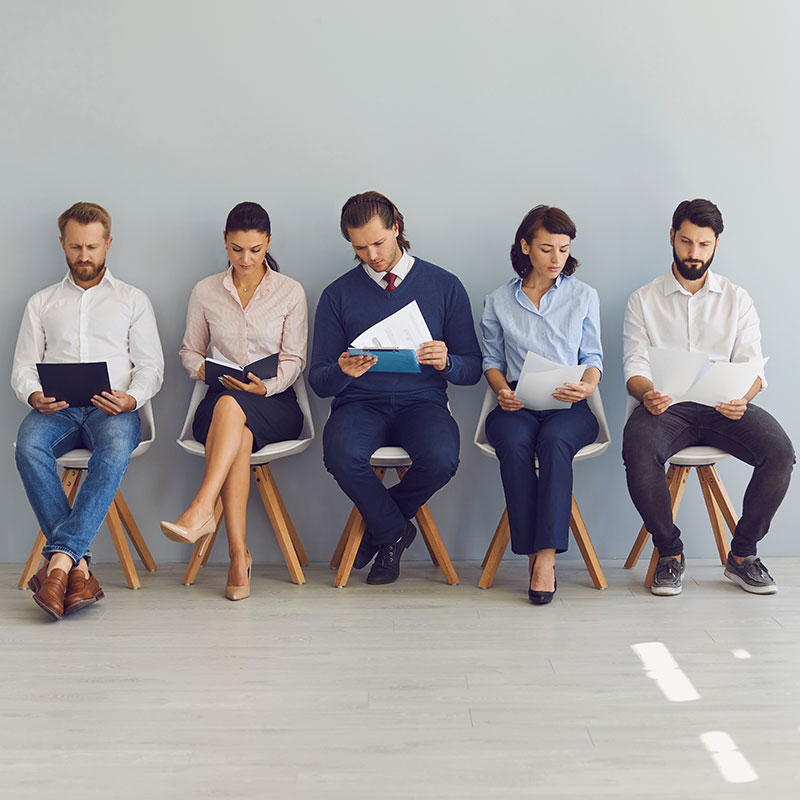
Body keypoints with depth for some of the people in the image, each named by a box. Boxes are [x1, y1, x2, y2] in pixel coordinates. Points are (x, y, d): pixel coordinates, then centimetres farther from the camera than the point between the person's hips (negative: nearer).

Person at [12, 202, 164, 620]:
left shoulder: (133, 300, 19)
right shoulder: (42, 303, 24)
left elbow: (150, 366, 10)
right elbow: (22, 368, 16)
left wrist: (131, 398, -13)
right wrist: (35, 396, -8)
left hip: (112, 409, -1)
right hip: (56, 409, 2)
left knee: (115, 449, -38)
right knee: (29, 446, -34)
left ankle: (60, 558, -42)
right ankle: (78, 568, -36)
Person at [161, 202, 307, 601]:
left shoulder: (291, 292, 6)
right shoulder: (205, 292, 11)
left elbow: (294, 360, 2)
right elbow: (189, 351, 18)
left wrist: (266, 386, -18)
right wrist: (203, 369, -7)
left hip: (275, 403, -1)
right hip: (220, 402, 1)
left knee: (230, 404, -39)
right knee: (240, 437, -37)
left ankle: (201, 509, -49)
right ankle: (238, 554, -40)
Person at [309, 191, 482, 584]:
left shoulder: (445, 286, 7)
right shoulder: (338, 294, 9)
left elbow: (473, 369, 7)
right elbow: (318, 379, 6)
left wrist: (446, 362, -17)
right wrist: (343, 371, -18)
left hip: (422, 401, 0)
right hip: (360, 402, 0)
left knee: (441, 458, -33)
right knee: (341, 454, -34)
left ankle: (378, 524, 0)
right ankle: (394, 532, -3)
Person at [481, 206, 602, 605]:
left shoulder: (584, 296, 14)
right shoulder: (498, 301, 14)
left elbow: (593, 357, 11)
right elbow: (492, 359, 16)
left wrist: (588, 384, -11)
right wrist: (503, 390, -6)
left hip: (569, 405, 0)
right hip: (516, 404, 1)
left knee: (554, 441, -36)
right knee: (514, 444, -35)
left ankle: (546, 555, -36)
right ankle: (532, 552, -28)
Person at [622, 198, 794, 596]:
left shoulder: (737, 299, 15)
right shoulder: (643, 300, 11)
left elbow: (752, 365, 6)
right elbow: (635, 367, 2)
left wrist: (742, 398, -18)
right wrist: (647, 393, -22)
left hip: (725, 407, 2)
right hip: (666, 406, -1)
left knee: (779, 451, -27)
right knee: (637, 449, -35)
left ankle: (742, 555, -6)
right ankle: (670, 553, -13)